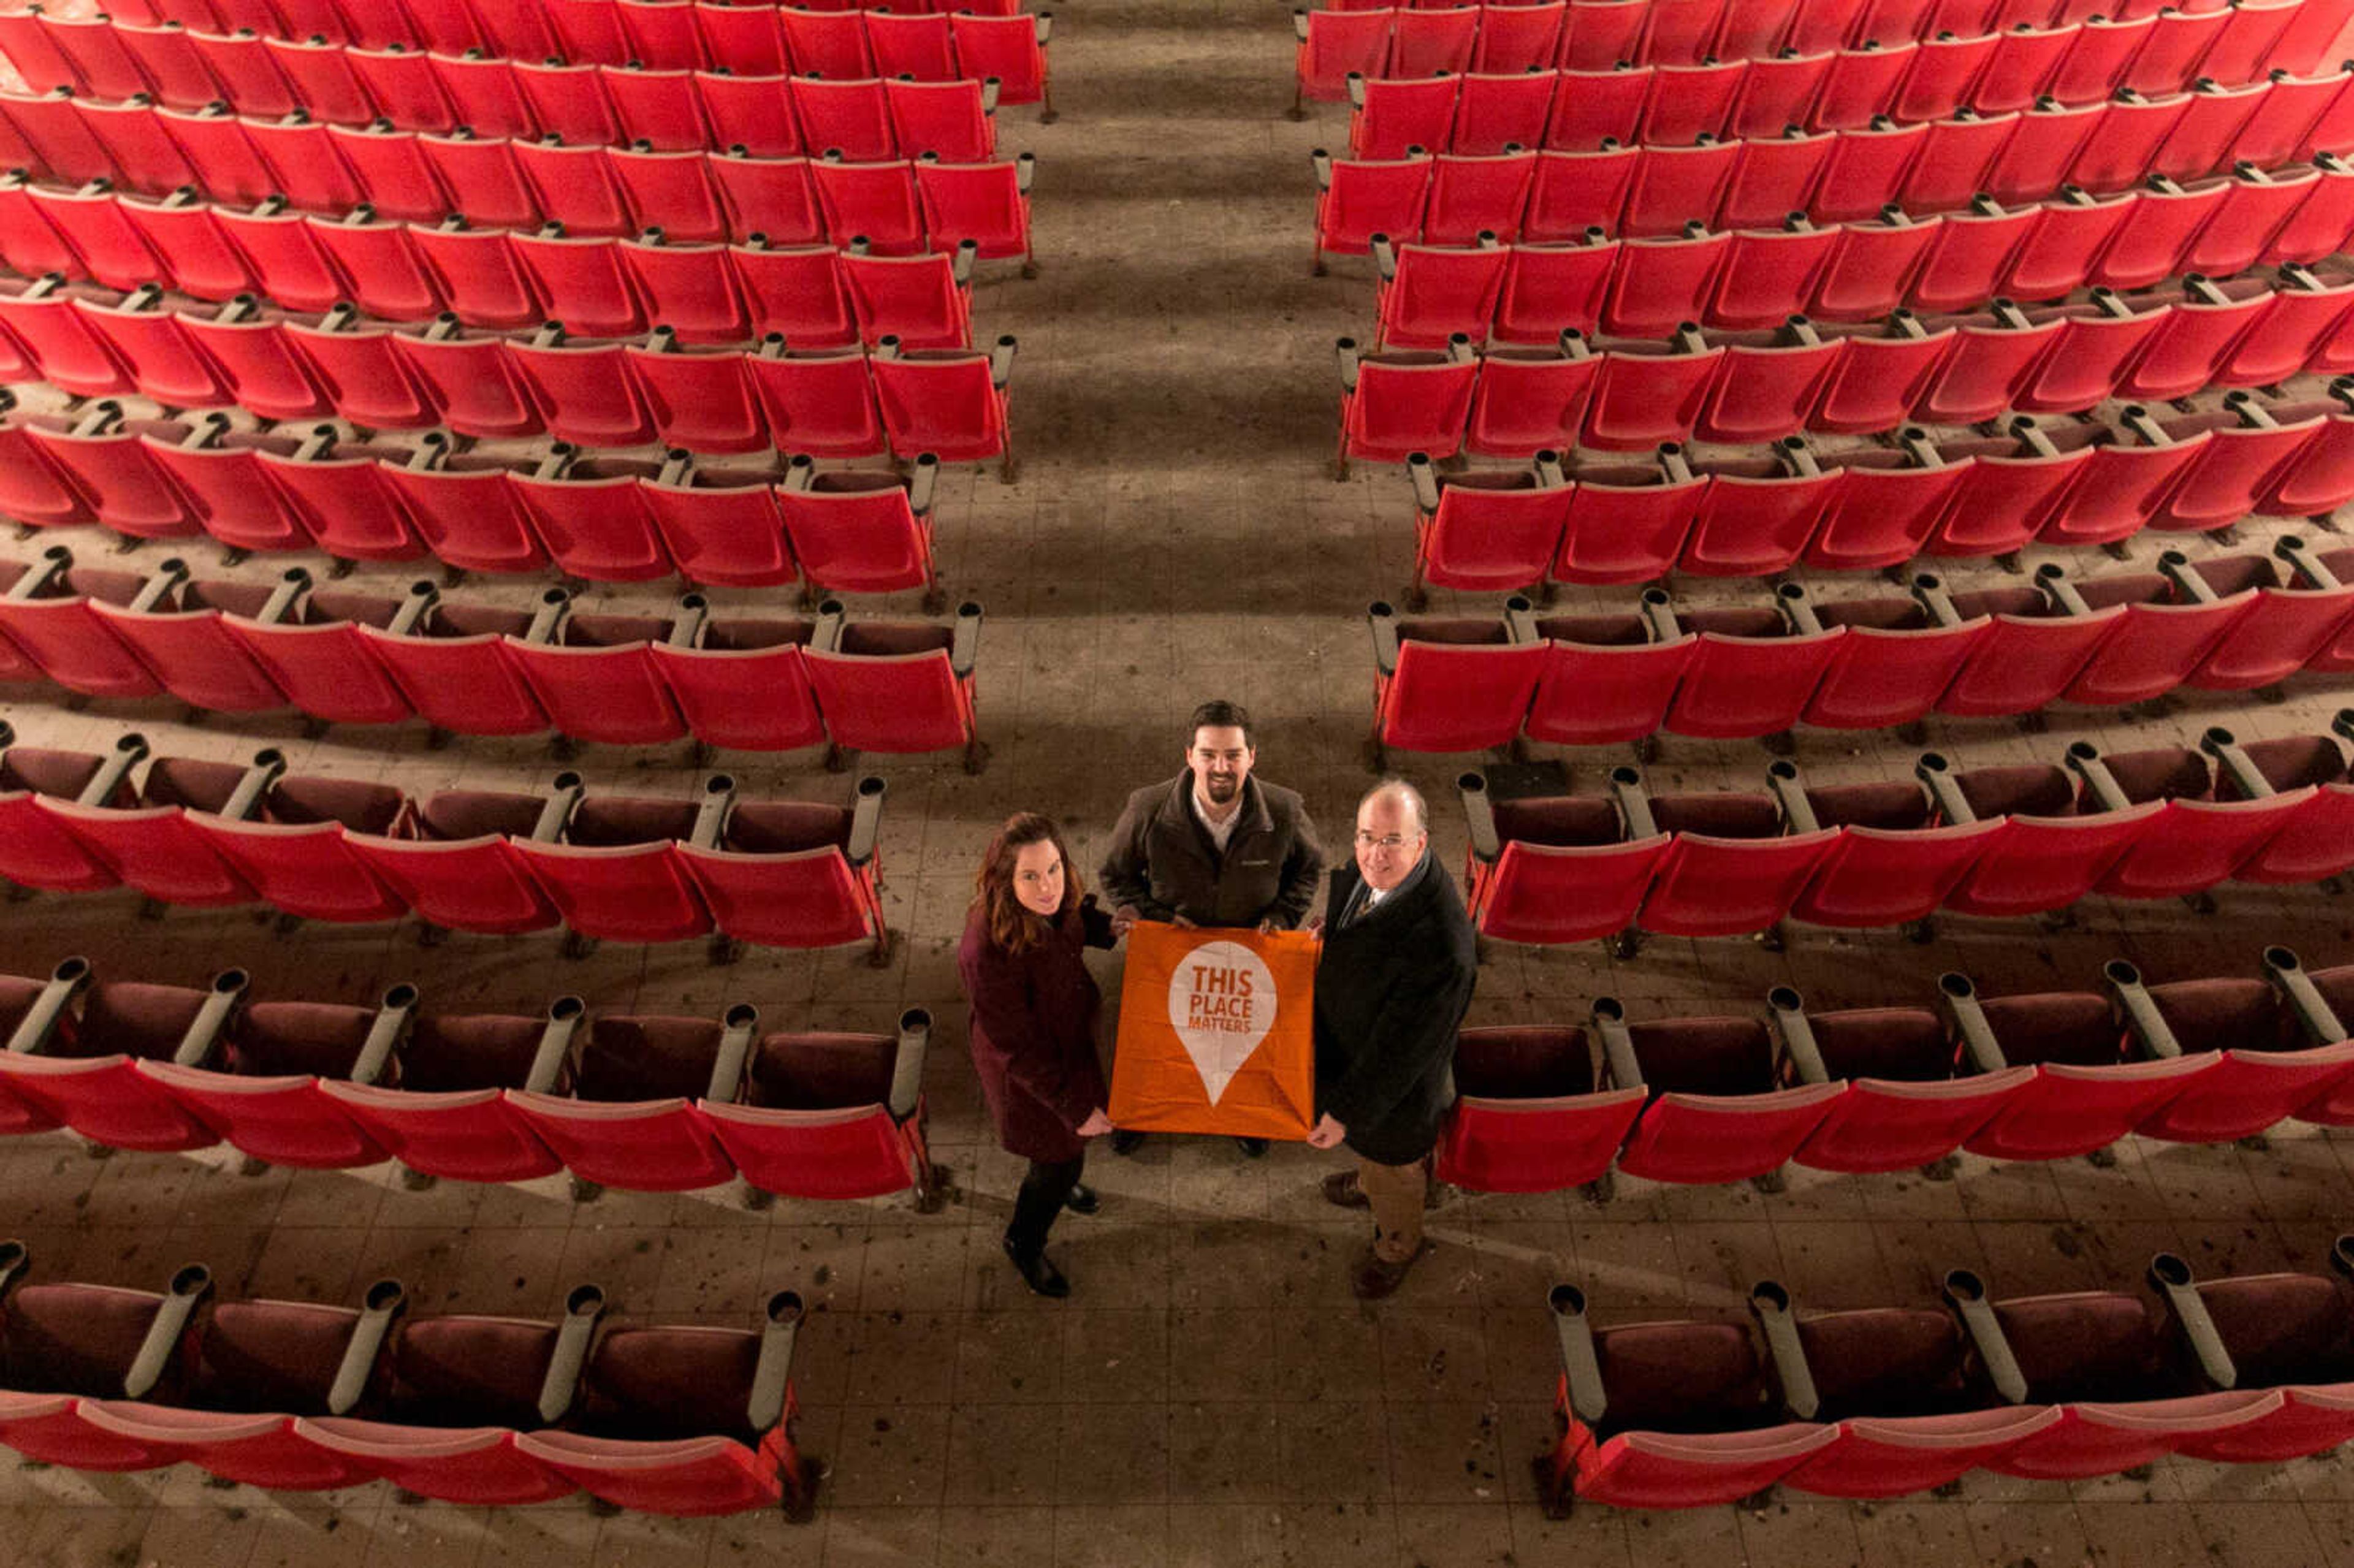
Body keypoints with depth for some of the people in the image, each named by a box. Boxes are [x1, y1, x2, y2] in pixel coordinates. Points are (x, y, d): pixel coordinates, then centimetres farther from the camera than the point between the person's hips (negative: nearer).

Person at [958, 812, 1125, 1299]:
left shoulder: (1051, 901, -23)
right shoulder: (989, 953, -42)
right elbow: (1018, 1050, -30)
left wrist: (1108, 927, -12)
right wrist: (1075, 1108, -23)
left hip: (1069, 1035, 7)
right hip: (1030, 1073, -6)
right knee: (1061, 1157, 17)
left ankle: (1059, 1180, 68)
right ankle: (1024, 1244, 49)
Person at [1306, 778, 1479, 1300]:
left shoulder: (1439, 945, -42)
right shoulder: (1368, 869, -19)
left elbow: (1400, 1048, -31)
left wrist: (1346, 1112, -23)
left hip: (1394, 1084, -6)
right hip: (1347, 1051, 7)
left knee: (1393, 1173, 26)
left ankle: (1397, 1246, 56)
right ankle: (1370, 1184, 69)